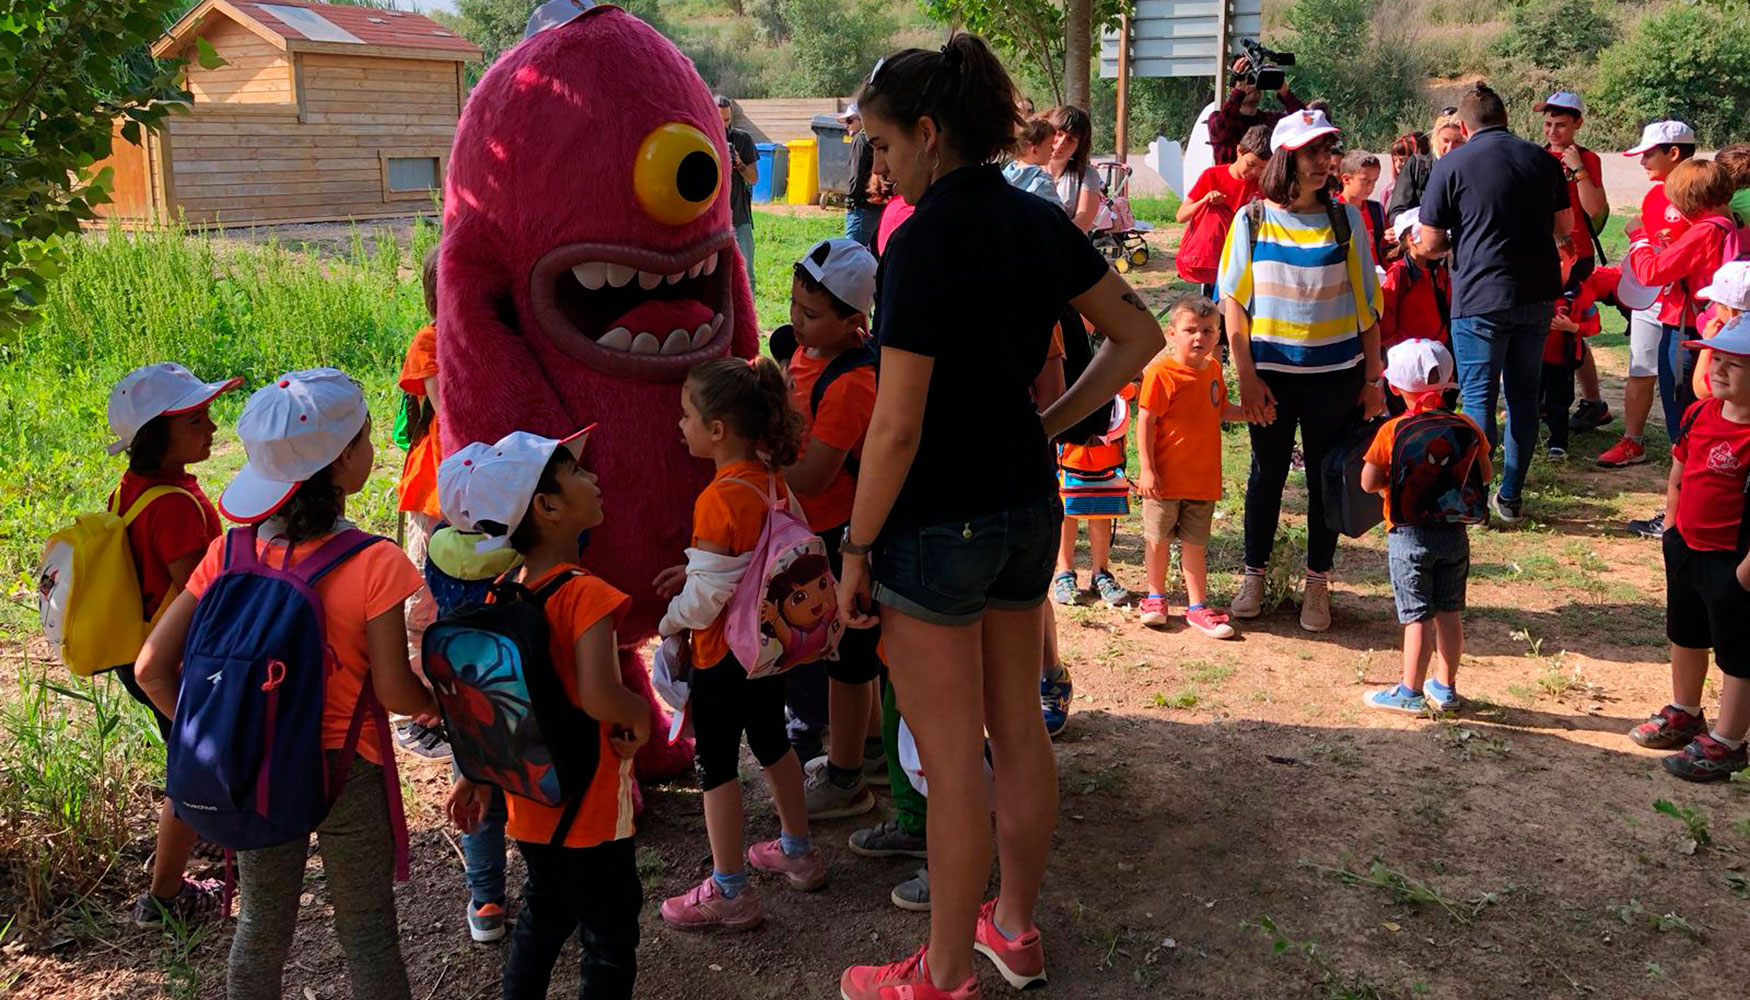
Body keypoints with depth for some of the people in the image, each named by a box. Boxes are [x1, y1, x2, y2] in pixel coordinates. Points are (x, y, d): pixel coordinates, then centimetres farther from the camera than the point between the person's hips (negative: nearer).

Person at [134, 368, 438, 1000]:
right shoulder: (376, 565, -21)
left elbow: (153, 668, -7)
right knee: (367, 932, 14)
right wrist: (432, 704, 4)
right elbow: (393, 691, -17)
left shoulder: (230, 555, -8)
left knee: (261, 927, 22)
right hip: (347, 772, -4)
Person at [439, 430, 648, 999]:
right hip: (589, 810, -7)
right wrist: (640, 717, -17)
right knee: (609, 940, 10)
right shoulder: (585, 594, -25)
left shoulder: (503, 590, -1)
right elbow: (599, 697, -38)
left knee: (541, 919, 26)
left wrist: (477, 775, 16)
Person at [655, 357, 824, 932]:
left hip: (723, 653, -8)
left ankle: (729, 893, 13)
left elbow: (709, 591, -23)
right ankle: (797, 851, 38)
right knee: (772, 742, 23)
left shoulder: (718, 500, -25)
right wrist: (693, 573, 11)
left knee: (716, 765, 4)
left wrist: (671, 624, -4)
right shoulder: (772, 480, 0)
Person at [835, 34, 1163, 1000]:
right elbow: (1138, 335, 11)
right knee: (1018, 731, 19)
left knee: (953, 762, 4)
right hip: (1029, 505, 8)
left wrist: (856, 549, -10)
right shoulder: (1040, 222, 3)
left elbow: (897, 427, -20)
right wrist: (1050, 422, 11)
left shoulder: (923, 242, -20)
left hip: (937, 523, -8)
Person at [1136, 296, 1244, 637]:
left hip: (1203, 478, 5)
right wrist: (1147, 469, -18)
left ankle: (1197, 607, 19)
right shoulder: (1161, 372, -14)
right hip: (1165, 478, -5)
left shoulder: (1213, 369, 7)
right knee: (1158, 539, 9)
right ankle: (1156, 597, 28)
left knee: (1195, 544, 11)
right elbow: (1145, 422, -15)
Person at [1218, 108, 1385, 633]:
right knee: (1267, 473, 10)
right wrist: (1246, 377, -7)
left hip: (1335, 373, 1)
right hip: (1270, 372, 0)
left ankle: (1317, 584, 21)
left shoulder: (1345, 219, 0)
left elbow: (1368, 302, 4)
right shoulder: (1253, 220, -2)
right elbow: (1233, 300, -1)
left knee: (1326, 476, 8)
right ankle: (1253, 576, 24)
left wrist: (1373, 377, 2)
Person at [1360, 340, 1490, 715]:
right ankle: (1446, 687, 24)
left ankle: (1411, 692, 8)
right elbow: (1484, 475, 7)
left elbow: (1369, 482, -11)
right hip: (1454, 533, 4)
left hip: (1409, 536, -4)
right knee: (1450, 613, 13)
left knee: (1418, 616, 1)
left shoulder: (1392, 431, -13)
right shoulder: (1466, 426, -2)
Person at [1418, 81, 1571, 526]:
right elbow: (1565, 229, 13)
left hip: (1480, 296, -4)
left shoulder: (1452, 165, -6)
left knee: (1478, 397, 3)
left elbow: (1430, 243, -7)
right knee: (1524, 395, 12)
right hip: (1537, 293, 4)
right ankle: (1511, 497, 19)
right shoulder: (1544, 160, 7)